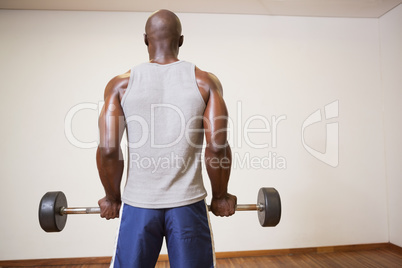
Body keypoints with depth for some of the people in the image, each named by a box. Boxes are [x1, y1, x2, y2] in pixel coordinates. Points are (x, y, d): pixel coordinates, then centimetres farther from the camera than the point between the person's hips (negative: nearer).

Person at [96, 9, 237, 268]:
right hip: (188, 203, 0)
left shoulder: (122, 84, -1)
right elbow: (217, 148, -11)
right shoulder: (205, 81, -3)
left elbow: (108, 150, -7)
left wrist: (112, 198, 9)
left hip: (138, 204, 1)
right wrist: (221, 196, 4)